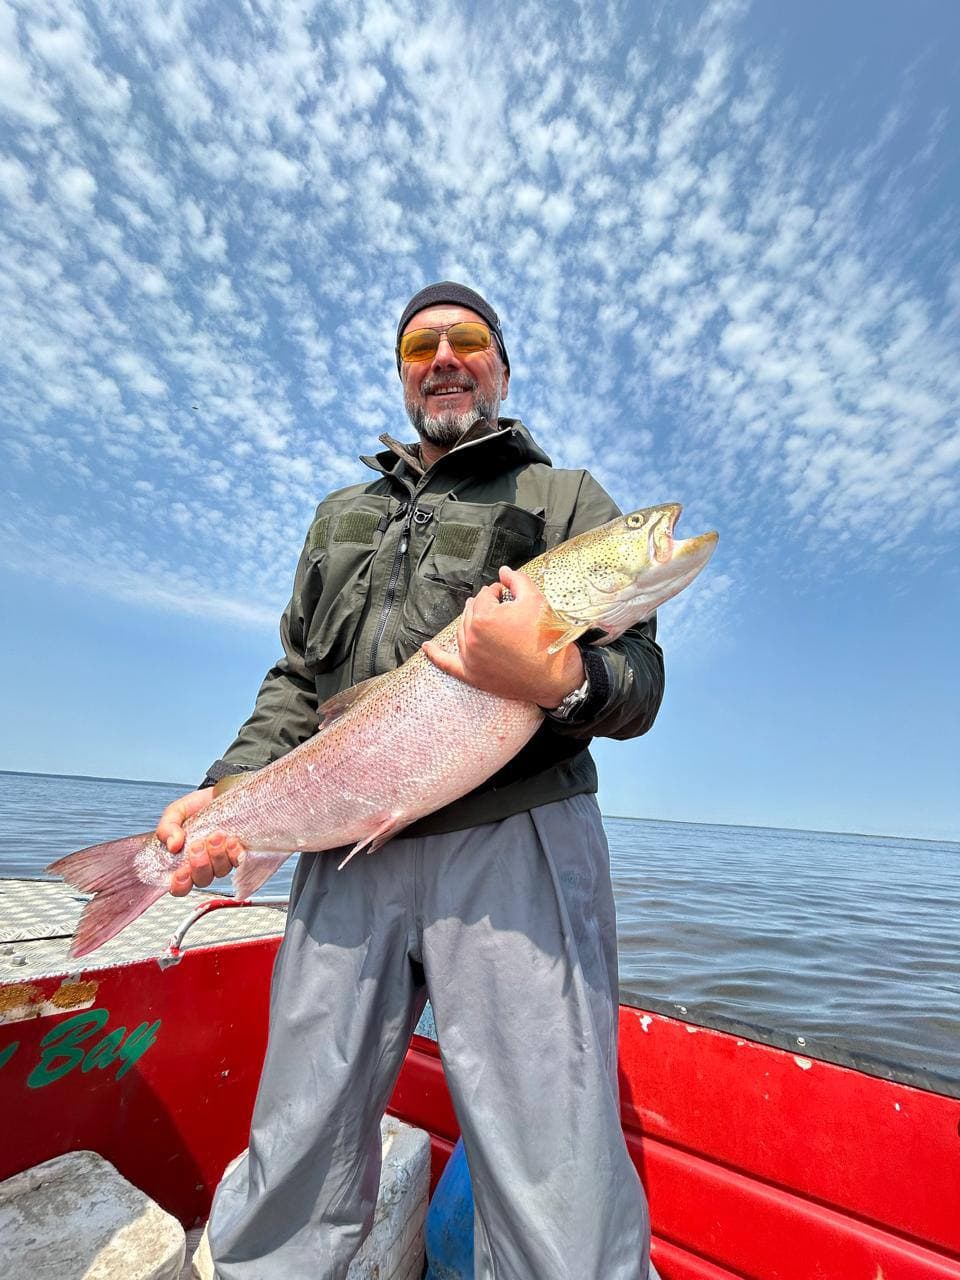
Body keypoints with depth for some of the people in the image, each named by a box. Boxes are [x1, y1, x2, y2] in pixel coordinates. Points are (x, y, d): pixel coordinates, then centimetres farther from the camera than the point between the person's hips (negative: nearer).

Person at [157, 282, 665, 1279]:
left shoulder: (568, 501, 9)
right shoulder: (341, 513, 22)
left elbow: (638, 689, 1)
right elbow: (296, 679, 19)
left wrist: (558, 679, -21)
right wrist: (229, 788, 4)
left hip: (515, 845, -3)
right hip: (345, 858, 4)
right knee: (293, 1176, 16)